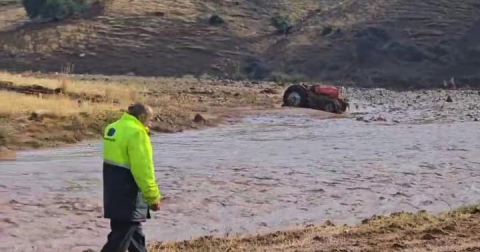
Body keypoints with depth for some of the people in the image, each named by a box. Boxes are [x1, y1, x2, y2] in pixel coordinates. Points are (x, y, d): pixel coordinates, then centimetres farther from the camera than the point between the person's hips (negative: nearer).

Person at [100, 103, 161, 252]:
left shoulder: (113, 128, 11)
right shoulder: (136, 132, -18)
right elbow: (142, 169, -21)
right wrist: (153, 197, -14)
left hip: (113, 189, 10)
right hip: (128, 192, -10)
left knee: (133, 229, 21)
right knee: (123, 233, -6)